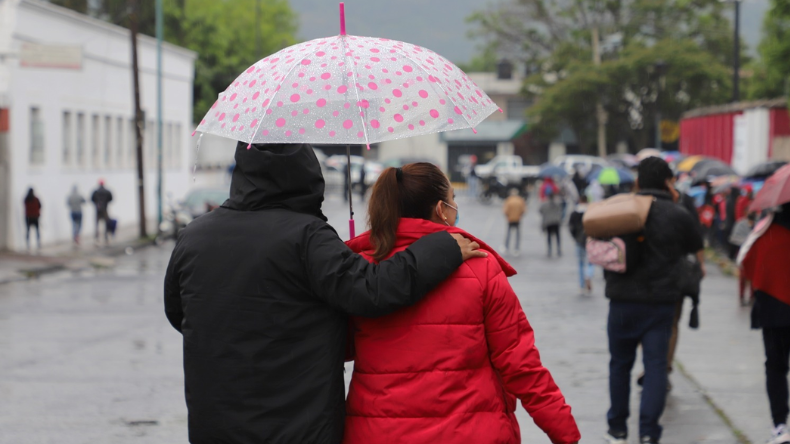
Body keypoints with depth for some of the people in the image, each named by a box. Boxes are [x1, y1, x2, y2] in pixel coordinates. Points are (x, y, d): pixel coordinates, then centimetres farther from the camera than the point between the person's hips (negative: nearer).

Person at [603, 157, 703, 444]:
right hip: (661, 302, -2)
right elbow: (696, 247, 13)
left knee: (620, 363, 14)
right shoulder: (678, 215, -4)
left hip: (622, 301, 2)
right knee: (655, 365, 1)